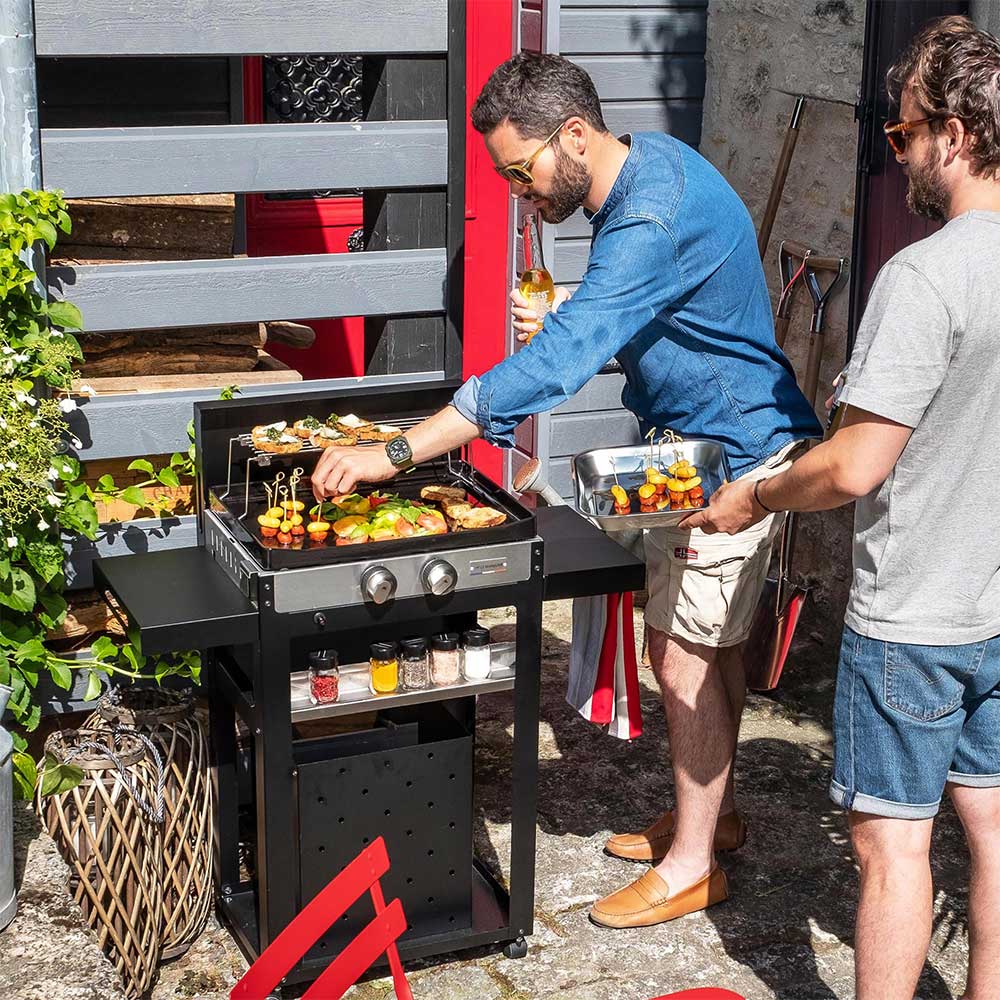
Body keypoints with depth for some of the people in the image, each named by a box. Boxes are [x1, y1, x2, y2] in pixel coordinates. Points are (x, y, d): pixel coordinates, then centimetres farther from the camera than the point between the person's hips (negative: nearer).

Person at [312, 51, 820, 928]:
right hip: (701, 445, 10)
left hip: (732, 454, -10)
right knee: (708, 642, 19)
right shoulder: (644, 166, 2)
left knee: (685, 655, -2)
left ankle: (692, 865, 13)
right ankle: (712, 813, 35)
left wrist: (397, 453, -40)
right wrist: (572, 325, -4)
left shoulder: (654, 220, -31)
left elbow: (557, 362, -39)